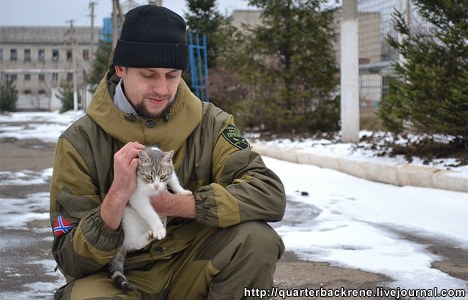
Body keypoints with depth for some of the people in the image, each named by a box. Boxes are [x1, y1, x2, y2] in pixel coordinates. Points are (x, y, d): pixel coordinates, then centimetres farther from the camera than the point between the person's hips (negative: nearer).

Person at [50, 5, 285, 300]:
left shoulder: (208, 123, -4)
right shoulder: (80, 142, -10)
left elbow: (270, 194, -17)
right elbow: (71, 261, -11)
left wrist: (175, 205, -25)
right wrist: (117, 198, -30)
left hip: (188, 268, 2)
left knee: (256, 238, -24)